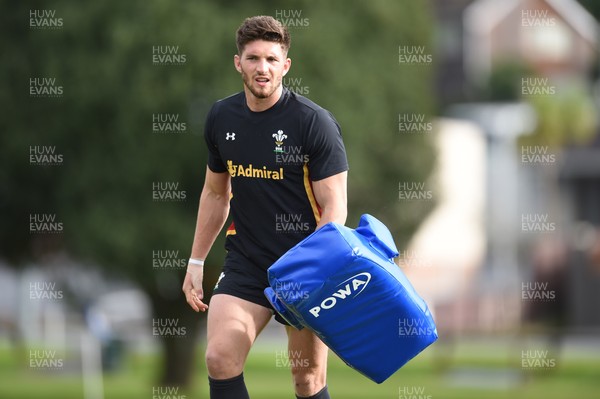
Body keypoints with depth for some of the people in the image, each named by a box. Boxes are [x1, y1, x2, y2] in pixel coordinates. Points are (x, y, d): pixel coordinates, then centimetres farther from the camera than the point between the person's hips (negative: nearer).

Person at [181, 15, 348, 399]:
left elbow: (334, 205, -12)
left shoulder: (314, 122, -11)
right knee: (220, 358, -13)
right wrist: (196, 262, 18)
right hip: (245, 263, 4)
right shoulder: (221, 118, 5)